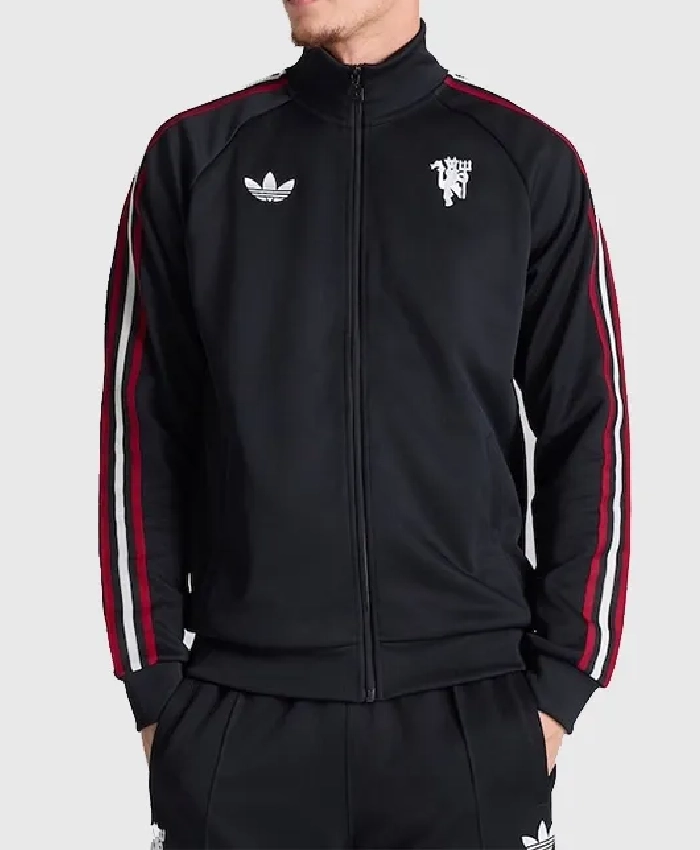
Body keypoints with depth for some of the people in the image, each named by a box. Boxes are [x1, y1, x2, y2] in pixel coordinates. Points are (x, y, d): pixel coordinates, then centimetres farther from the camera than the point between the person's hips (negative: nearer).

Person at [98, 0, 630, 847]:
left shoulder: (528, 163, 2)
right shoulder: (194, 157, 3)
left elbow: (587, 429, 3)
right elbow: (144, 431, 3)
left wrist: (560, 681, -1)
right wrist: (156, 682, 0)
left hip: (476, 709, 0)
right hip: (237, 712, 1)